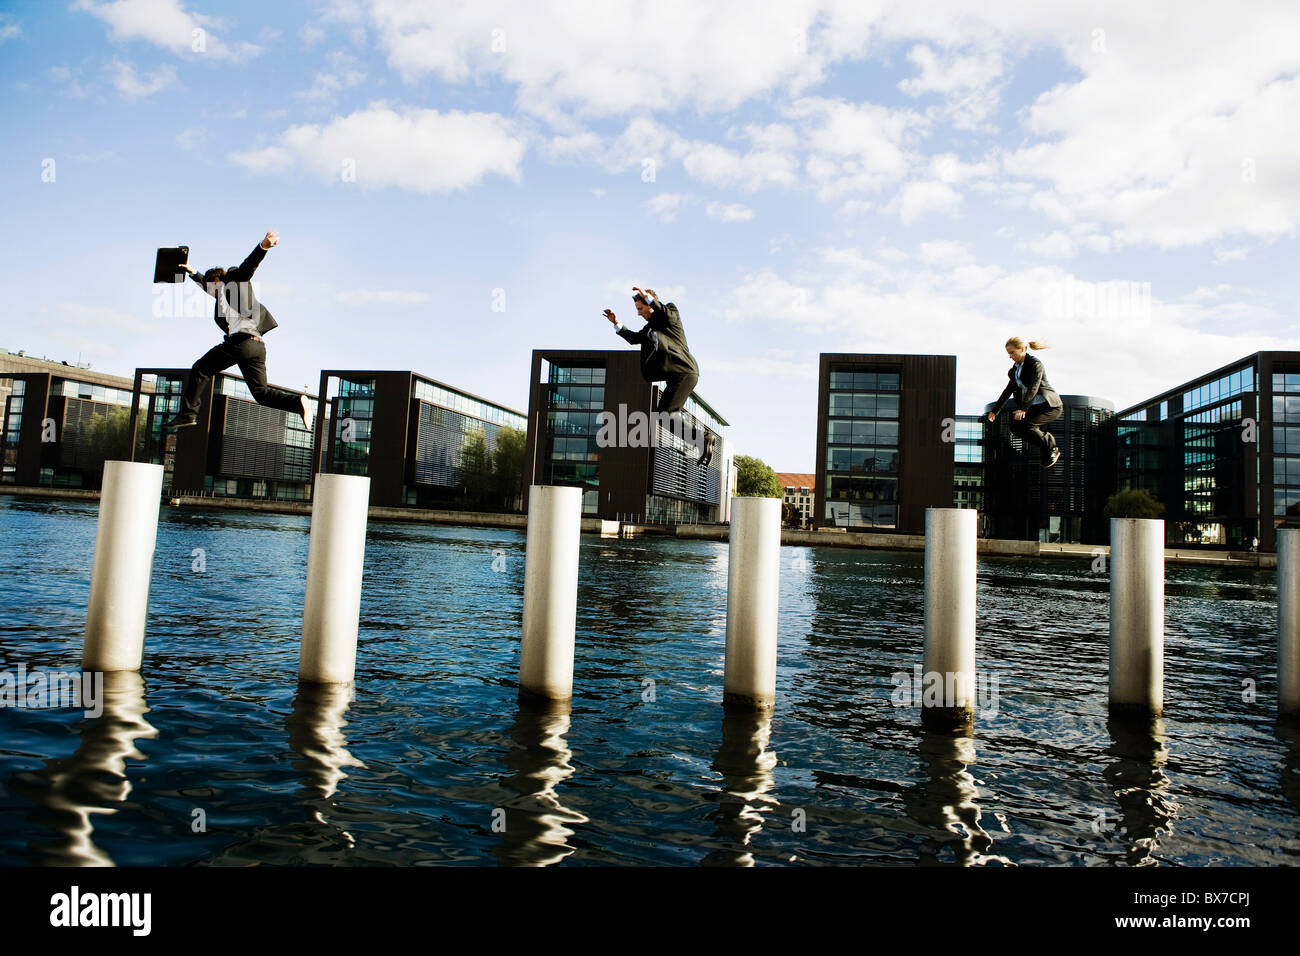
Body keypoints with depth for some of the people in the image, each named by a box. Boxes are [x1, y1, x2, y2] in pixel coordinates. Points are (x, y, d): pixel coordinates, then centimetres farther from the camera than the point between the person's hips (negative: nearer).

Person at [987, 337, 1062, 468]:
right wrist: (995, 410, 17)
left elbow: (1033, 387, -25)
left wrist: (1023, 409, -37)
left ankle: (1052, 449, -2)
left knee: (1026, 425, -25)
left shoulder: (1035, 363, -13)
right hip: (1034, 407, 8)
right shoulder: (1016, 368, 13)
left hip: (1050, 406, -8)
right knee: (1015, 426, -12)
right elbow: (1009, 389, 20)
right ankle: (1047, 452, -1)